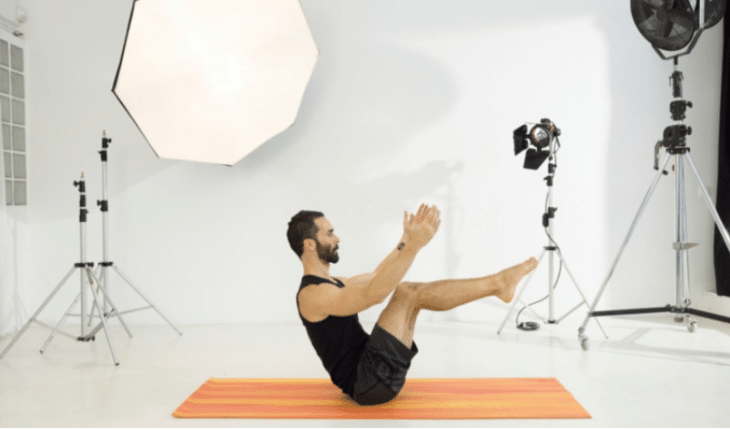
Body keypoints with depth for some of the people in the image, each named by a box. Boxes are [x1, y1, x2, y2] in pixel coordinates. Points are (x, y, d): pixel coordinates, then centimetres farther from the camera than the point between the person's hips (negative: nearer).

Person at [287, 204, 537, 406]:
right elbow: (374, 294, -32)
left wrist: (406, 239, 21)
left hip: (370, 372, 10)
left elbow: (375, 277, 26)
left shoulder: (331, 284, 15)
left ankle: (496, 285, 4)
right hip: (368, 382, -10)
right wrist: (416, 245, -33)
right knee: (407, 293, -19)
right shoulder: (313, 294, -18)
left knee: (407, 292, 7)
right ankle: (497, 284, -7)